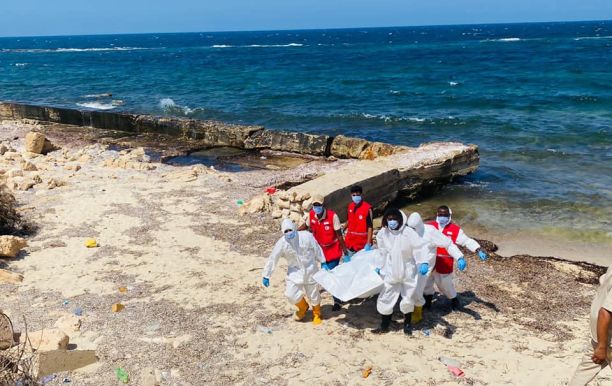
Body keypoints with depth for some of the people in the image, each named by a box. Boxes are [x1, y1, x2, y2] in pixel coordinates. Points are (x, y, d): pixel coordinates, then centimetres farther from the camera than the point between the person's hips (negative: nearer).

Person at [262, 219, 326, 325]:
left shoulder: (306, 236, -18)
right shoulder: (281, 243, -16)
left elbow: (317, 250, -4)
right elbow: (272, 259, -8)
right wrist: (266, 276, -3)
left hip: (310, 269, -1)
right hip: (295, 271, 1)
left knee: (313, 294, 9)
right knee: (291, 294, -7)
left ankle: (316, 314, 41)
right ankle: (303, 307, 29)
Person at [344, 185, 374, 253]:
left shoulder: (367, 208, -17)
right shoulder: (350, 206, 2)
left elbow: (370, 227, -18)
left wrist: (368, 244, -22)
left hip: (362, 244, -6)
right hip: (350, 241, 6)